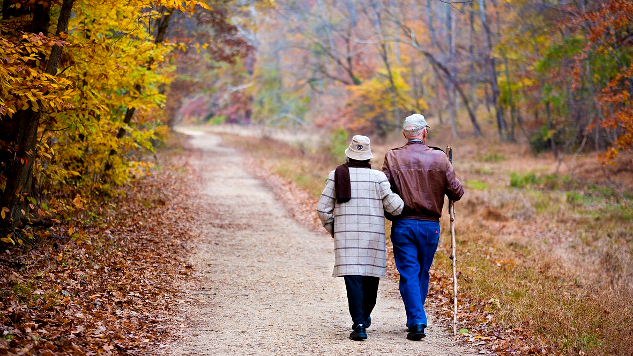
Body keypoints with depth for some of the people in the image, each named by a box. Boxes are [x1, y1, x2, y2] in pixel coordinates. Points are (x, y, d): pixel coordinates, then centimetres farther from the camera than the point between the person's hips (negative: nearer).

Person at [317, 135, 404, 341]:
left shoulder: (337, 175, 2)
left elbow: (323, 209, 2)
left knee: (353, 278, -4)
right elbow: (394, 206, -5)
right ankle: (364, 317, 32)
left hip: (346, 235, 0)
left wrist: (332, 229, 18)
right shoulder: (378, 177, -1)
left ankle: (359, 324, -16)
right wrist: (407, 206, 18)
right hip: (373, 234, 0)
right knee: (371, 277, 16)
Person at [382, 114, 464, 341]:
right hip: (430, 225, 1)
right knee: (423, 273, 15)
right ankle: (415, 319, 25)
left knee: (409, 274, 2)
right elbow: (456, 192, -1)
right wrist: (452, 196, 22)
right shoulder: (439, 158, -2)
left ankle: (416, 322, -8)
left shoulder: (392, 158, -4)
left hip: (403, 224, -1)